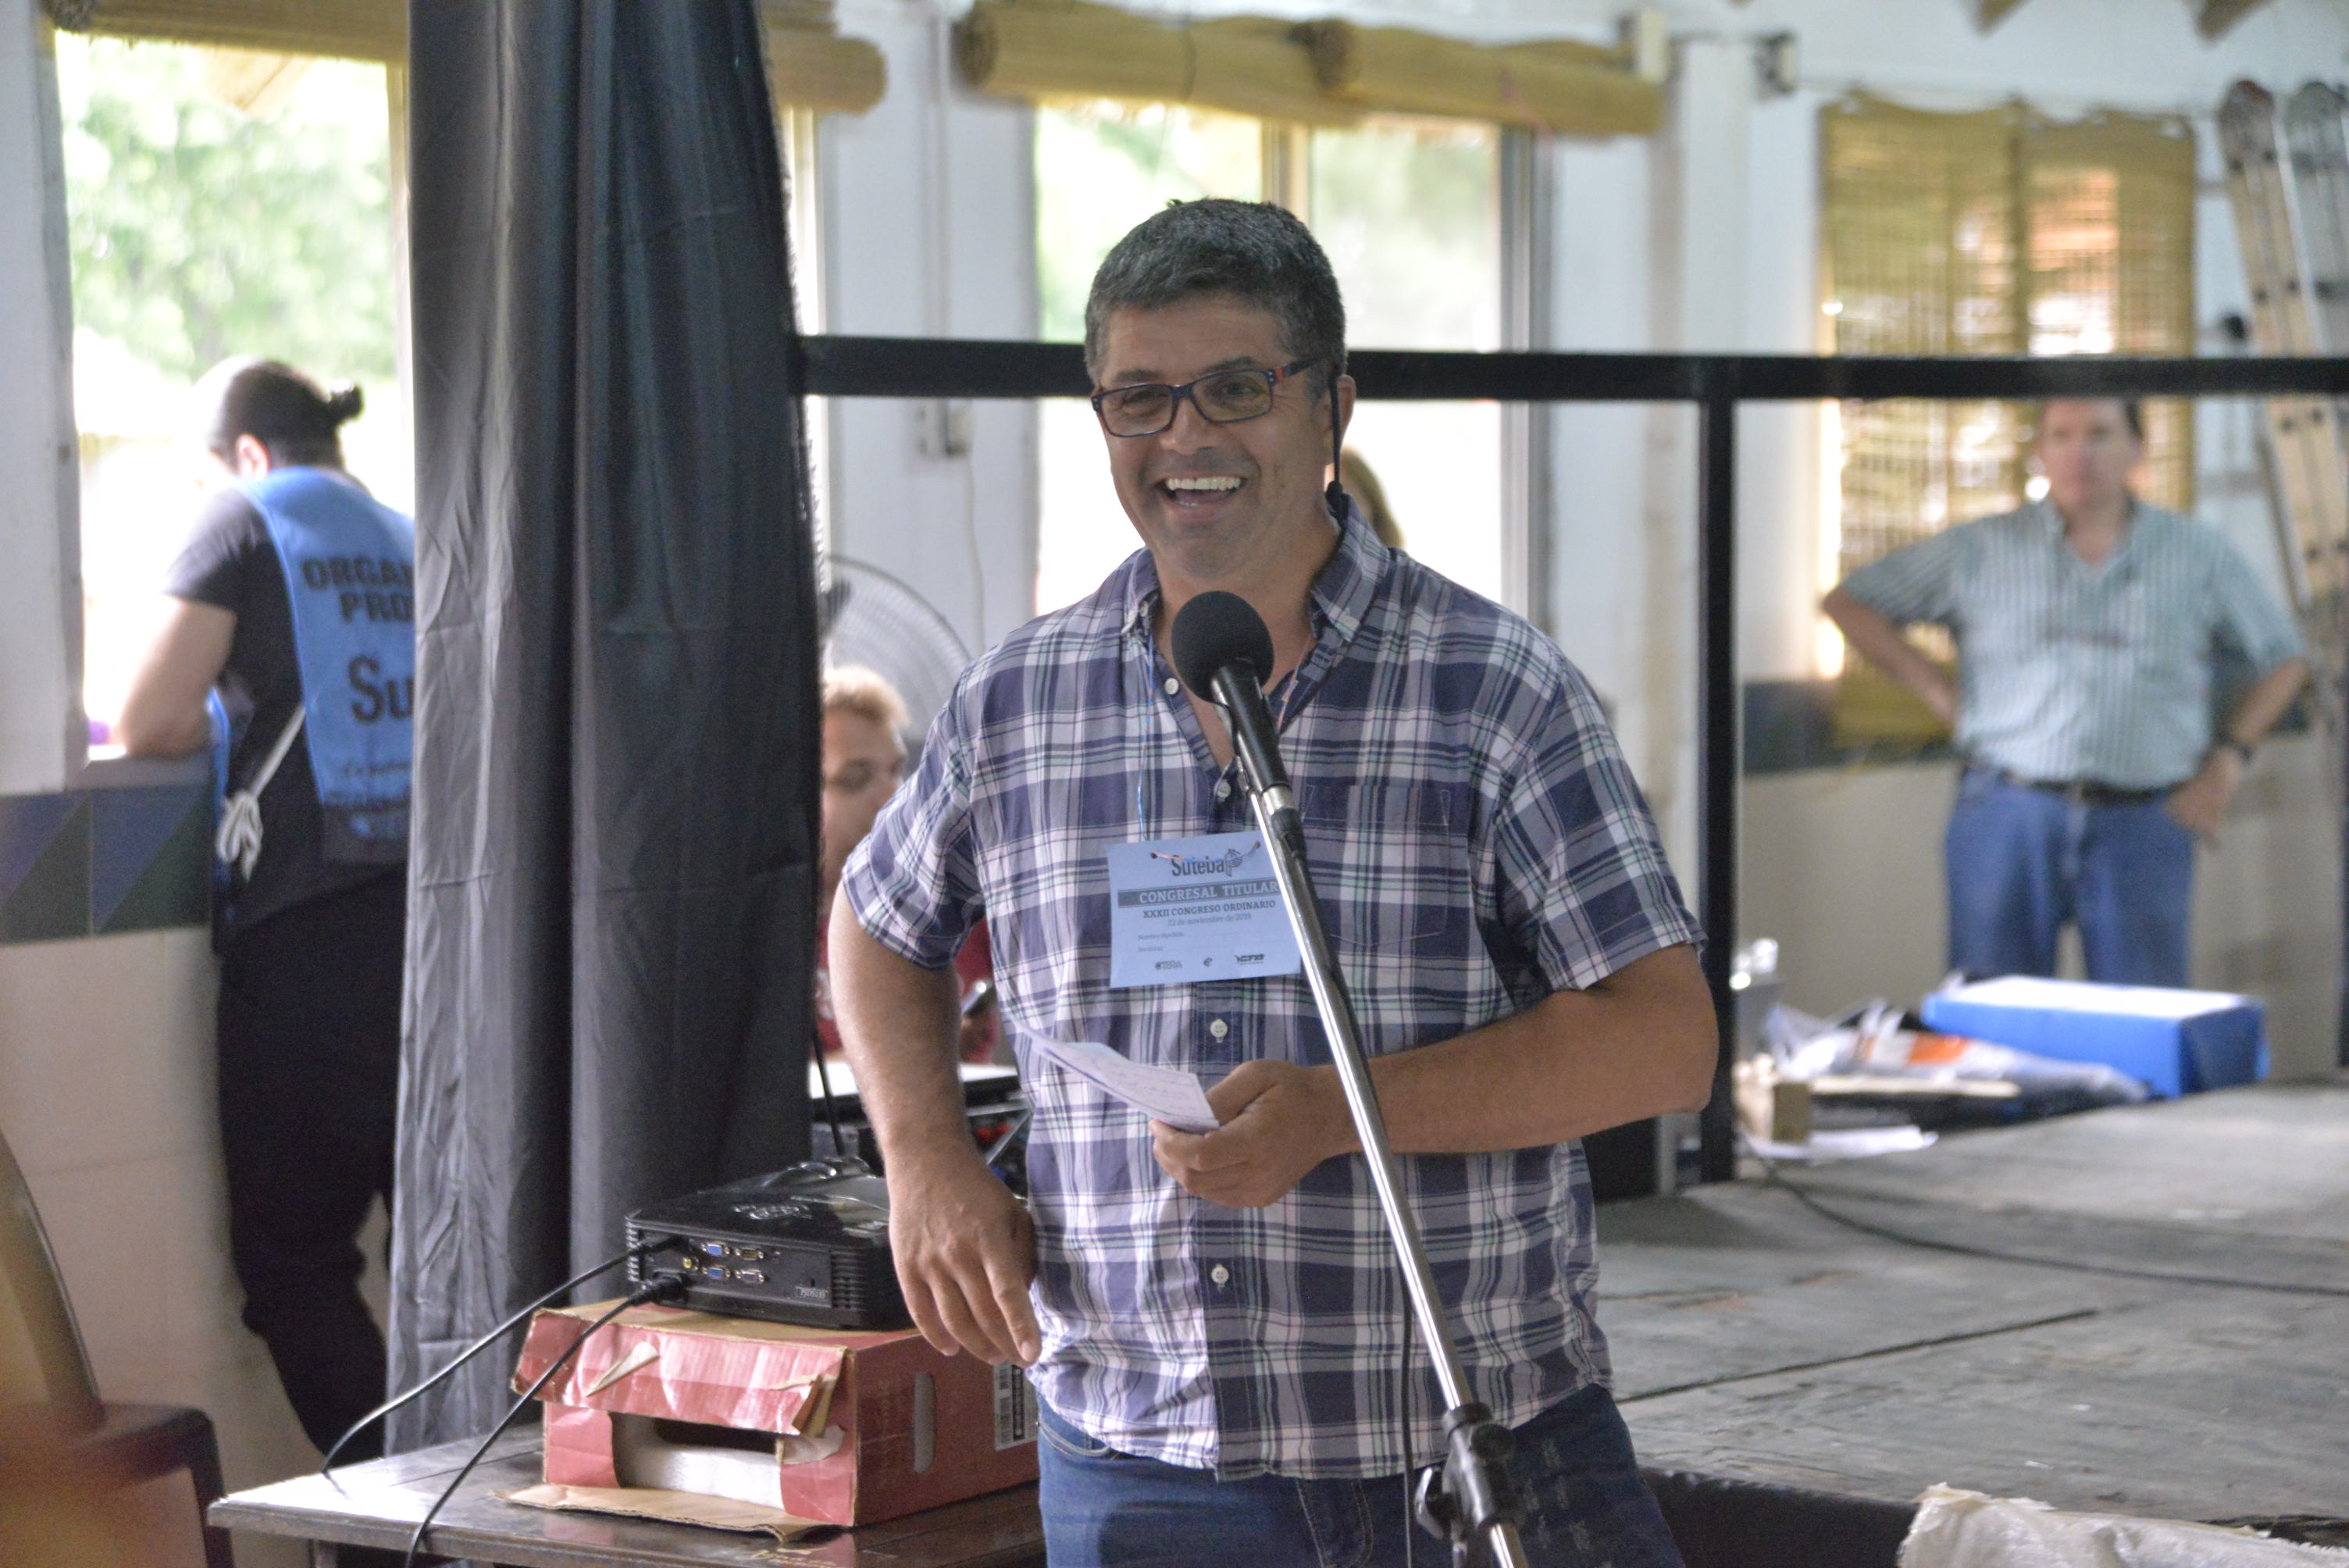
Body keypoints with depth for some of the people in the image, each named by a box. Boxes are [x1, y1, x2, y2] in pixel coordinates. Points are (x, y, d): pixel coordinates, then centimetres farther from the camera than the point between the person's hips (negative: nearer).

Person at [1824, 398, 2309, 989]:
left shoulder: (2202, 557, 10)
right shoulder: (1979, 550, 7)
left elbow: (2284, 661, 18)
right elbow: (1847, 604, 10)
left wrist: (2226, 762, 6)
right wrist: (1938, 690, 1)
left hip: (2141, 827, 1)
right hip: (2008, 820, 0)